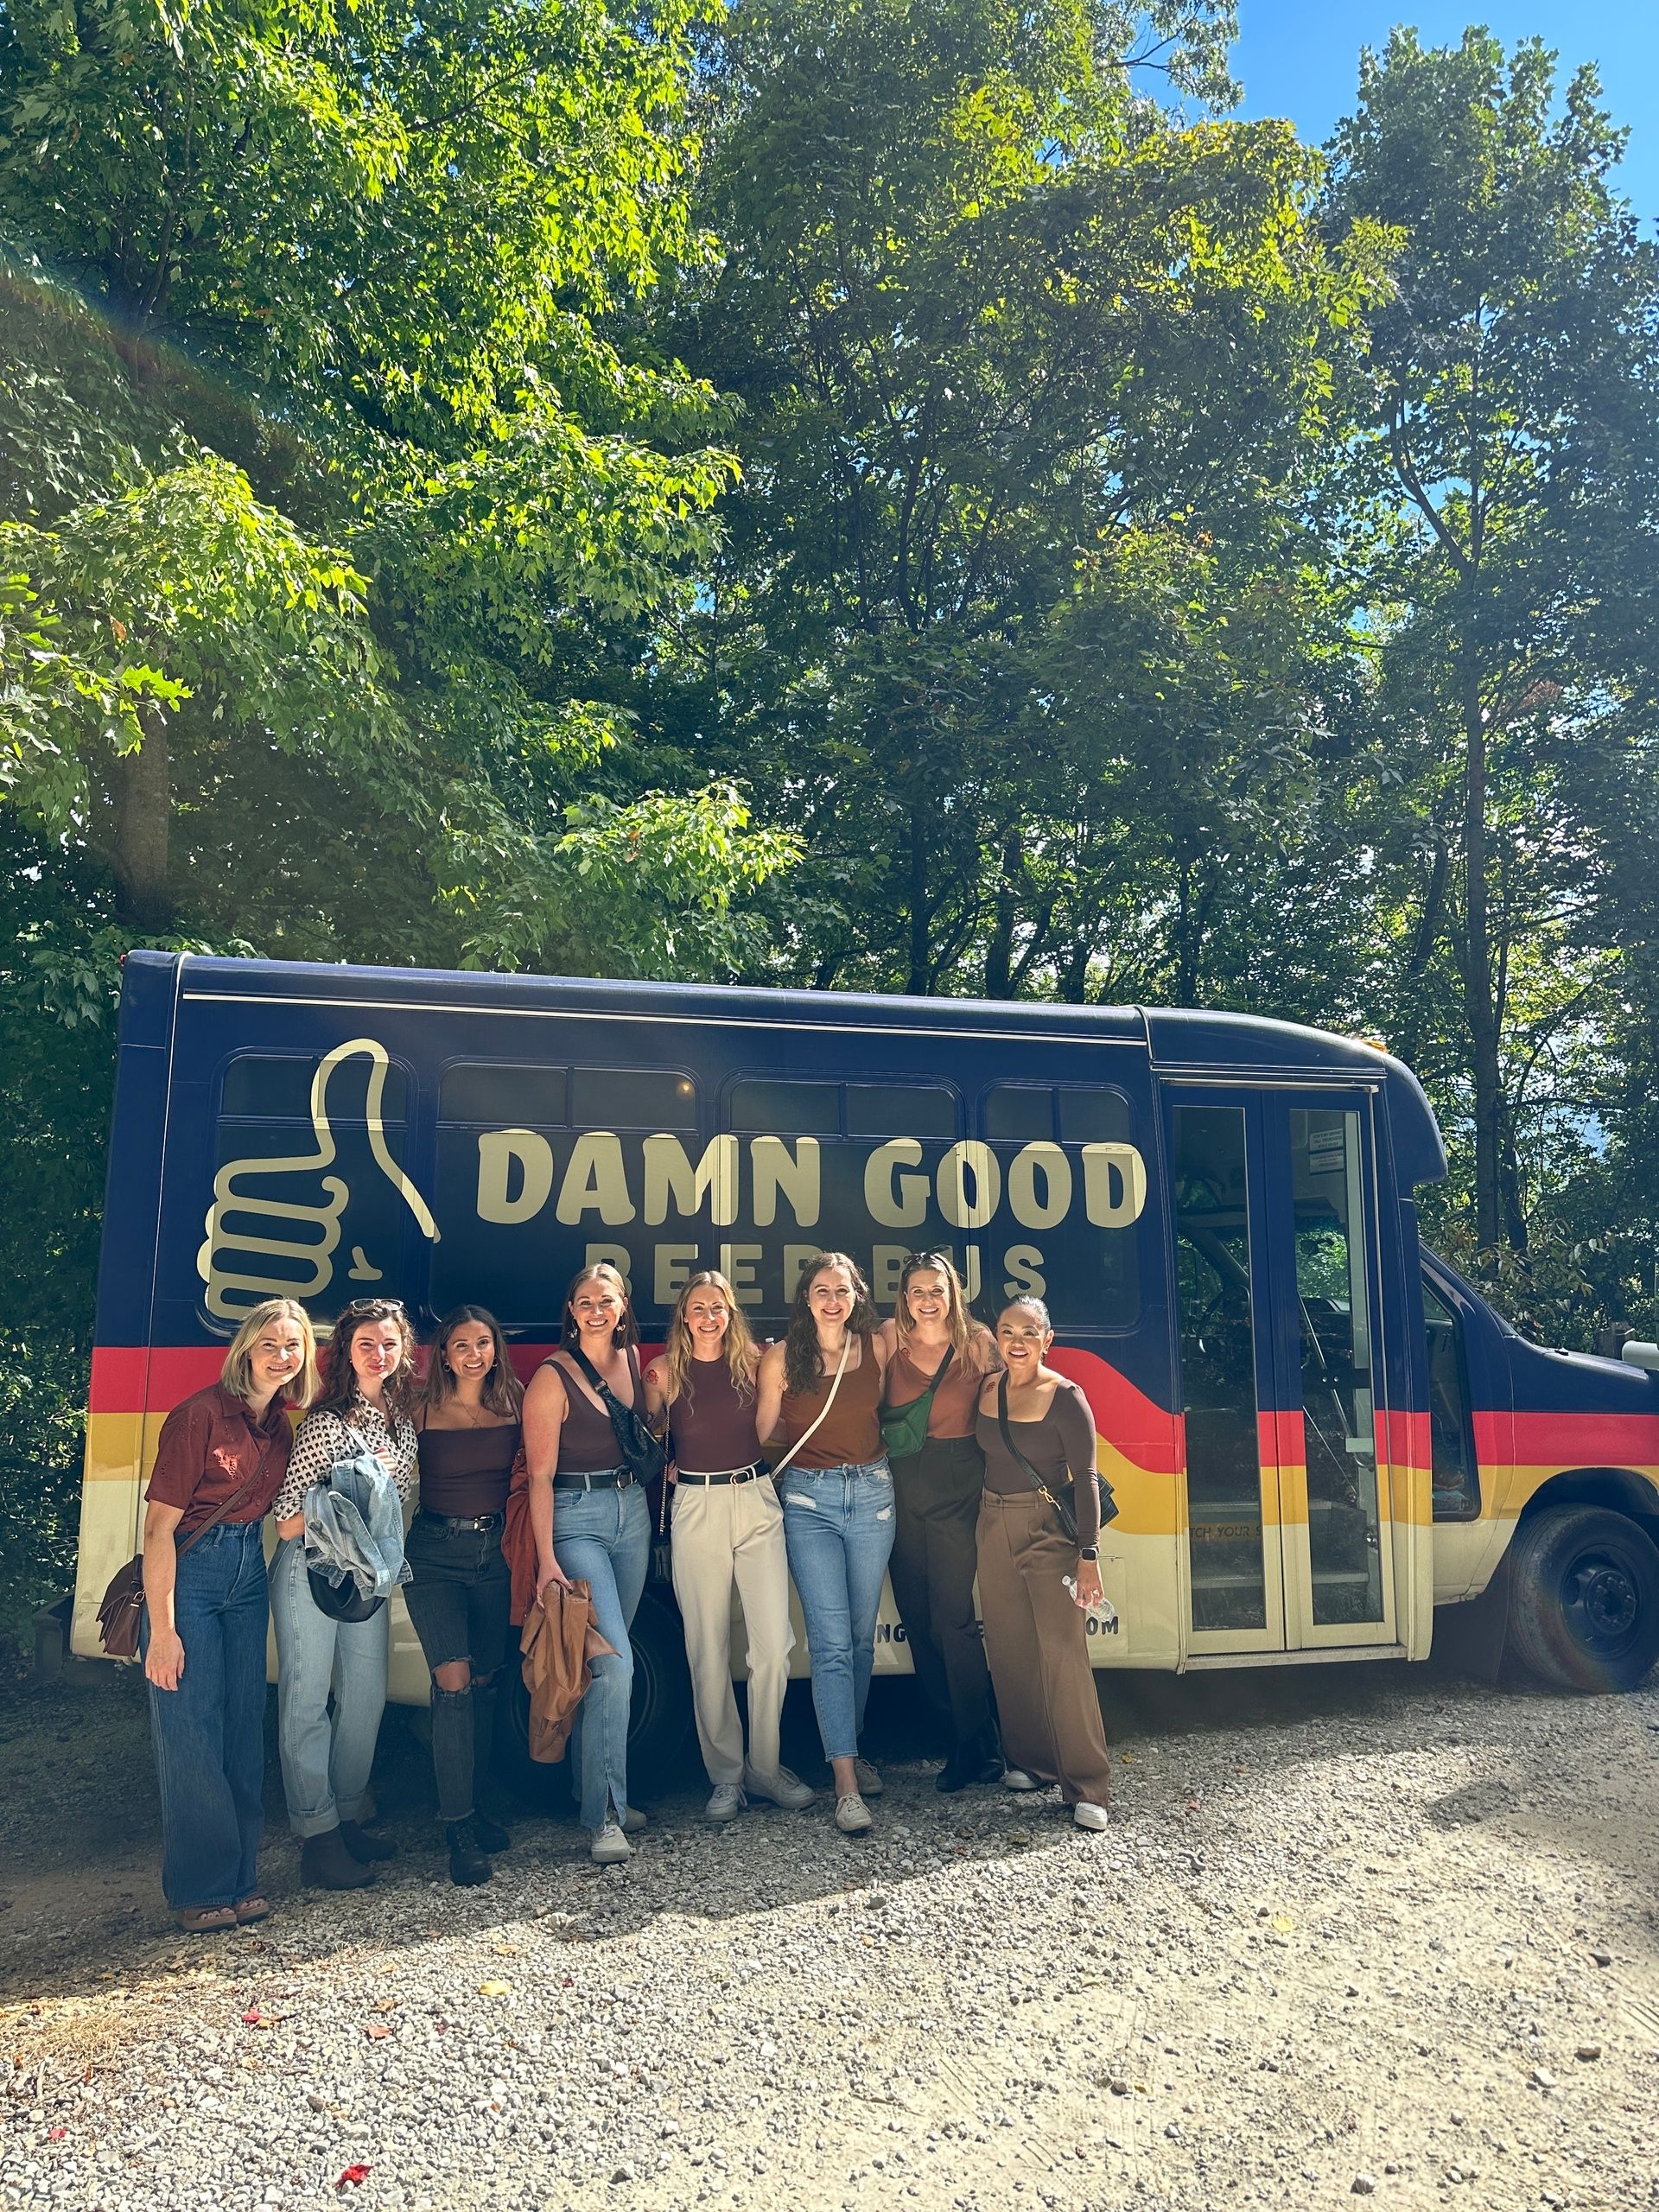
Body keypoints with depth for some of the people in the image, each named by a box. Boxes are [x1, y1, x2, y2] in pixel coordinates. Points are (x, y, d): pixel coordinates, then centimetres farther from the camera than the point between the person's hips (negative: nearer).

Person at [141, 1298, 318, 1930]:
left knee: (245, 1729, 9)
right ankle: (202, 1889, 11)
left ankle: (239, 1878, 20)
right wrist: (162, 1629, -18)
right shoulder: (201, 1414, -15)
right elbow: (160, 1526, -16)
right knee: (190, 1731, -3)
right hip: (188, 1575, -6)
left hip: (249, 1575, 7)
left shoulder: (282, 1426, 5)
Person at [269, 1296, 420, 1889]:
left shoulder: (402, 1420, 5)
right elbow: (288, 1523, -16)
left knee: (366, 1698, 13)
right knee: (306, 1701, 2)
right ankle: (318, 1838, 13)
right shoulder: (326, 1422, -17)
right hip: (312, 1571, -7)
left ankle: (349, 1818, 28)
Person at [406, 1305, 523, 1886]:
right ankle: (458, 1827, -2)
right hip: (434, 1554, -3)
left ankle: (472, 1804, 26)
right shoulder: (423, 1411, -6)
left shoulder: (513, 1405, 2)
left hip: (492, 1553, 3)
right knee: (454, 1681, -11)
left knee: (485, 1682, 10)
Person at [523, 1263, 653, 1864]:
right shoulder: (553, 1377, -11)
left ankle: (596, 1790, 27)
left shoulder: (633, 1358, 6)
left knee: (601, 1656, 13)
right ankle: (604, 1815, -5)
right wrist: (546, 1559, -19)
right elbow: (540, 1475, -14)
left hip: (632, 1511, 6)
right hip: (575, 1519, -6)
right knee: (614, 1661, -13)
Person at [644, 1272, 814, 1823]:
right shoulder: (664, 1371, 1)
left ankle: (765, 1767, 15)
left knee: (774, 1643, -2)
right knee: (707, 1649, 2)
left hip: (757, 1500, 1)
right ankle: (725, 1775, 15)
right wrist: (672, 1470, -1)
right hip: (697, 1509, -1)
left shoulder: (753, 1361, 5)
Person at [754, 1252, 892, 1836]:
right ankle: (846, 1783, -6)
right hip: (809, 1500, -3)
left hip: (872, 1492, 3)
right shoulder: (781, 1358, -5)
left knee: (862, 1635, 11)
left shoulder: (877, 1347, 0)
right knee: (831, 1642, -8)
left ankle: (849, 1747, 30)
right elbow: (763, 1435, 4)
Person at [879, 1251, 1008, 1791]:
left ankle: (975, 1748, 8)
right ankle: (956, 1735, 22)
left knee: (954, 1618, -5)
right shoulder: (889, 1339, 1)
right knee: (917, 1618, 8)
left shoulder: (977, 1341, -3)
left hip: (959, 1488, -3)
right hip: (901, 1487, 3)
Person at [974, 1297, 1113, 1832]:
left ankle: (1086, 1787, -3)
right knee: (1010, 1651, 10)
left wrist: (1088, 1554, -18)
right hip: (995, 1526, 6)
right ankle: (1031, 1760, 26)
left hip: (1049, 1528, -5)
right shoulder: (986, 1389, 5)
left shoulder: (1065, 1397, -11)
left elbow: (1086, 1478, -12)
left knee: (1062, 1652, -10)